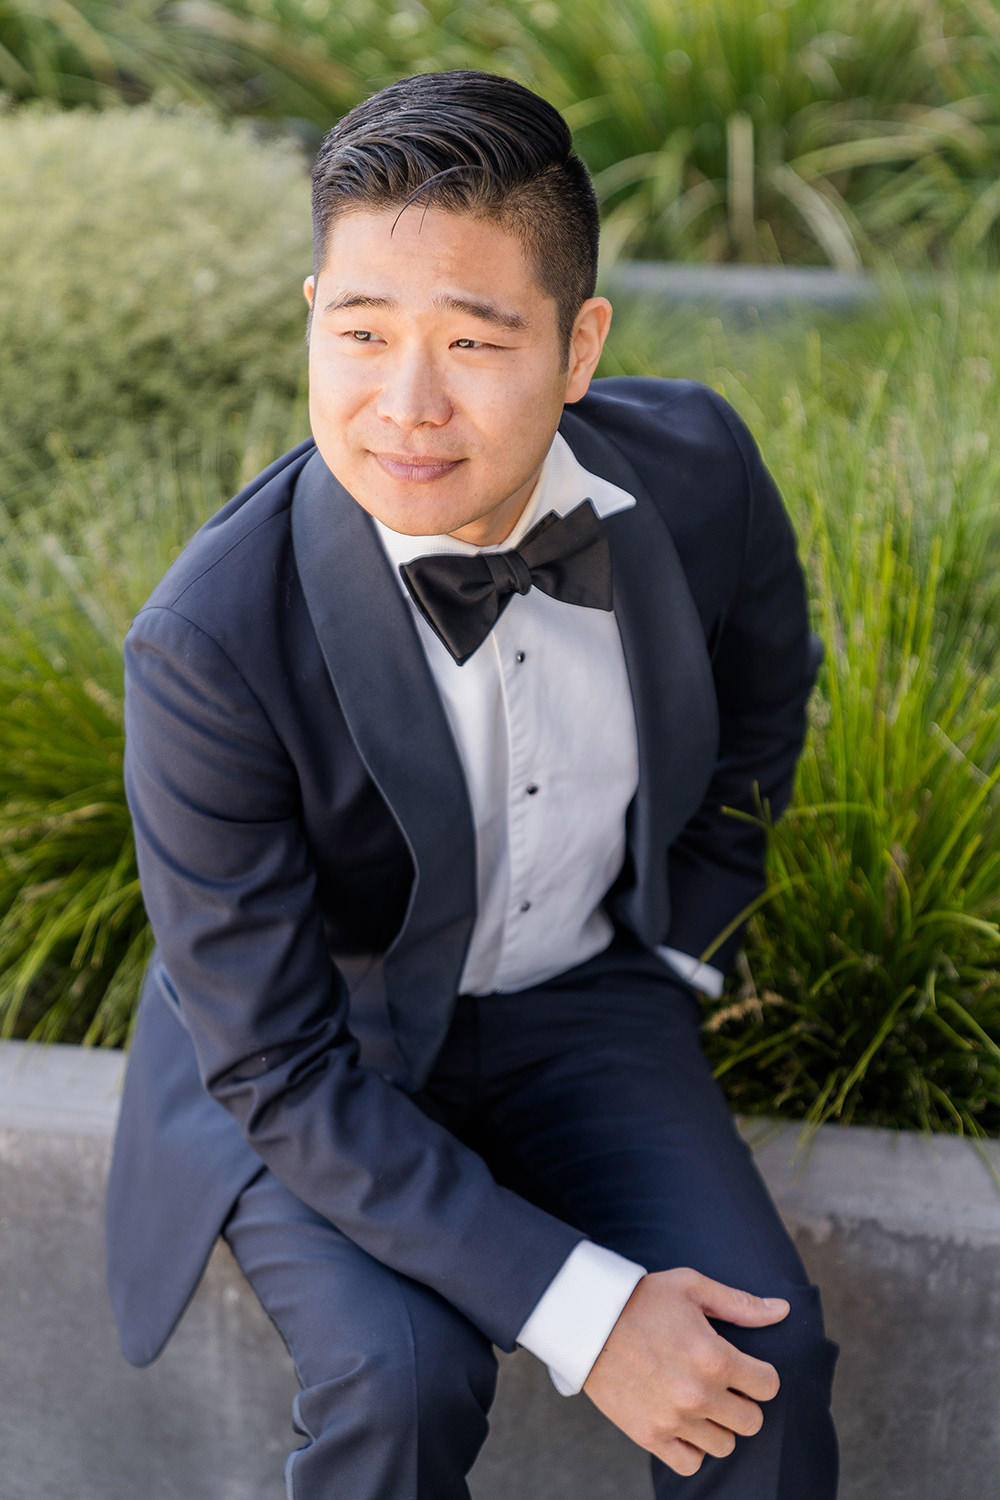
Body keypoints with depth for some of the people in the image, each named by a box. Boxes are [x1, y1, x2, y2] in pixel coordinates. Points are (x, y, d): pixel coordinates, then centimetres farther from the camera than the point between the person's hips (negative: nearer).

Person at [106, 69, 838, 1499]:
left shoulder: (696, 469, -18)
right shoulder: (212, 643, -30)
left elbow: (760, 699, 8)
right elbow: (275, 1067, -25)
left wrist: (685, 941, 9)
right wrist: (577, 1307, -29)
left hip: (581, 998, 3)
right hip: (317, 1045, -3)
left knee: (766, 1352, -17)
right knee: (403, 1372, -28)